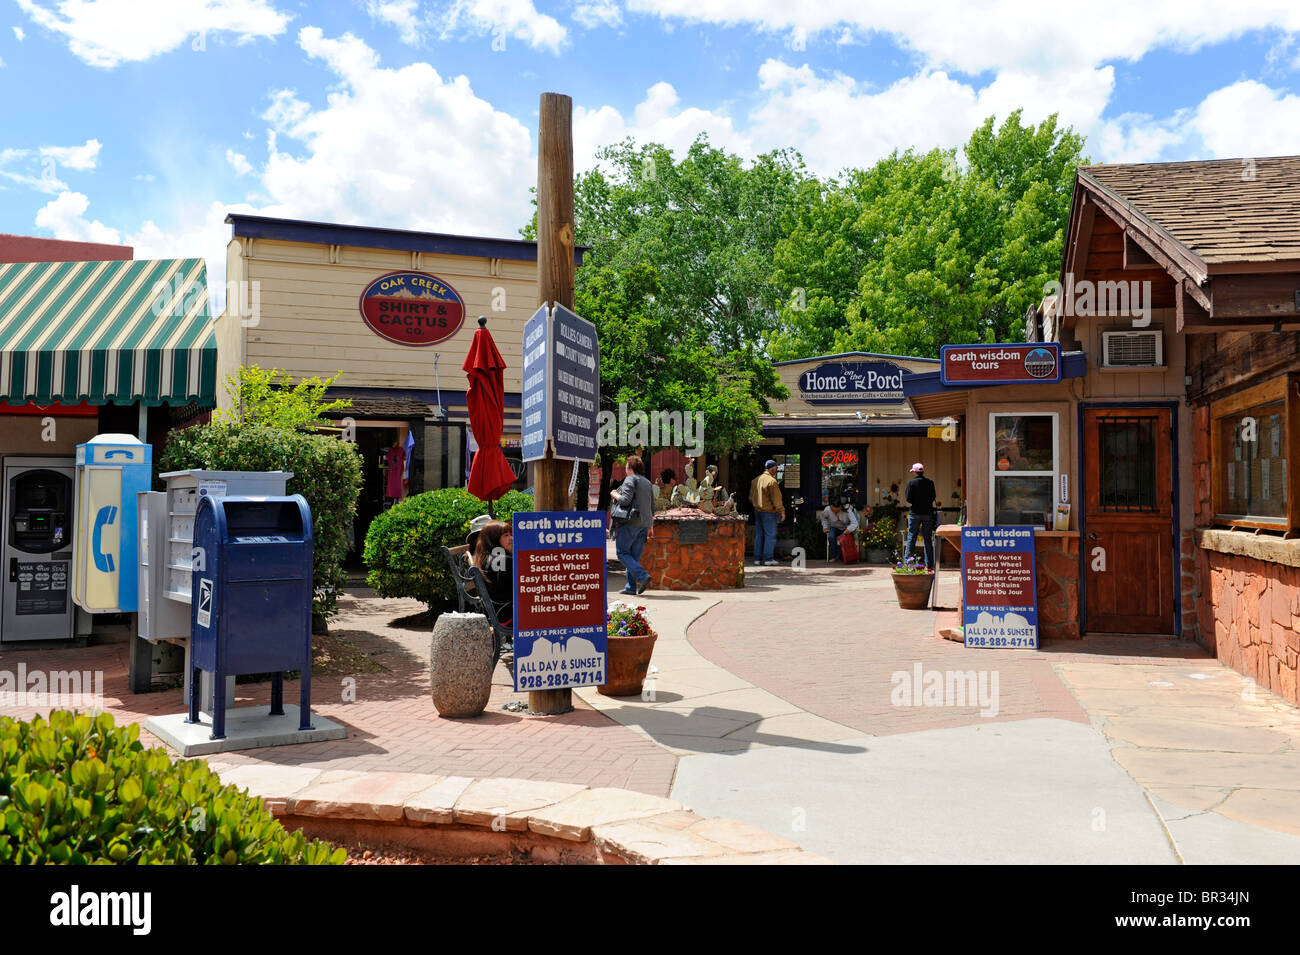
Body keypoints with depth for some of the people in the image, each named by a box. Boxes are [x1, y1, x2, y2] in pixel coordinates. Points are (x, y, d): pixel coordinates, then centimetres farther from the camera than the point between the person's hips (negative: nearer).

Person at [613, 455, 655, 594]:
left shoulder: (630, 479, -6)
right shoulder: (648, 483, 19)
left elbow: (625, 500, -18)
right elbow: (652, 508, 20)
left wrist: (615, 494, 1)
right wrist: (650, 527, 25)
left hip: (630, 522, -8)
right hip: (644, 523, 8)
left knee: (622, 553, -3)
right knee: (634, 556, 9)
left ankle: (642, 576, -18)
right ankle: (631, 587, 7)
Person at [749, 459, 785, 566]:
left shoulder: (756, 480, 10)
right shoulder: (772, 481, -15)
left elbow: (751, 497, 17)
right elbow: (776, 499, -15)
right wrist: (782, 511, -11)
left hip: (757, 511, 8)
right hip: (769, 512, -8)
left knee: (759, 535, 12)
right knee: (770, 535, -1)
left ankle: (757, 559, 13)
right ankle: (768, 559, -2)